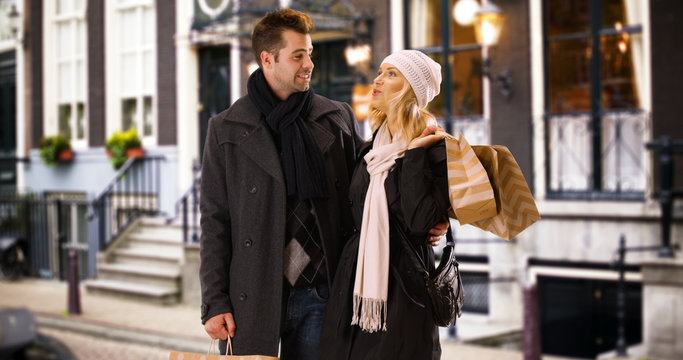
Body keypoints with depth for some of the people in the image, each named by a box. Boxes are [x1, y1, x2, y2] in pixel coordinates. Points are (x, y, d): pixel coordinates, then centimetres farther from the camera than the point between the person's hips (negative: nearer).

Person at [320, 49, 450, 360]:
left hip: (404, 291, -6)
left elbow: (421, 222, -22)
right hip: (356, 285, 6)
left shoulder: (436, 150, -8)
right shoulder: (369, 150, 11)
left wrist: (415, 153, -18)